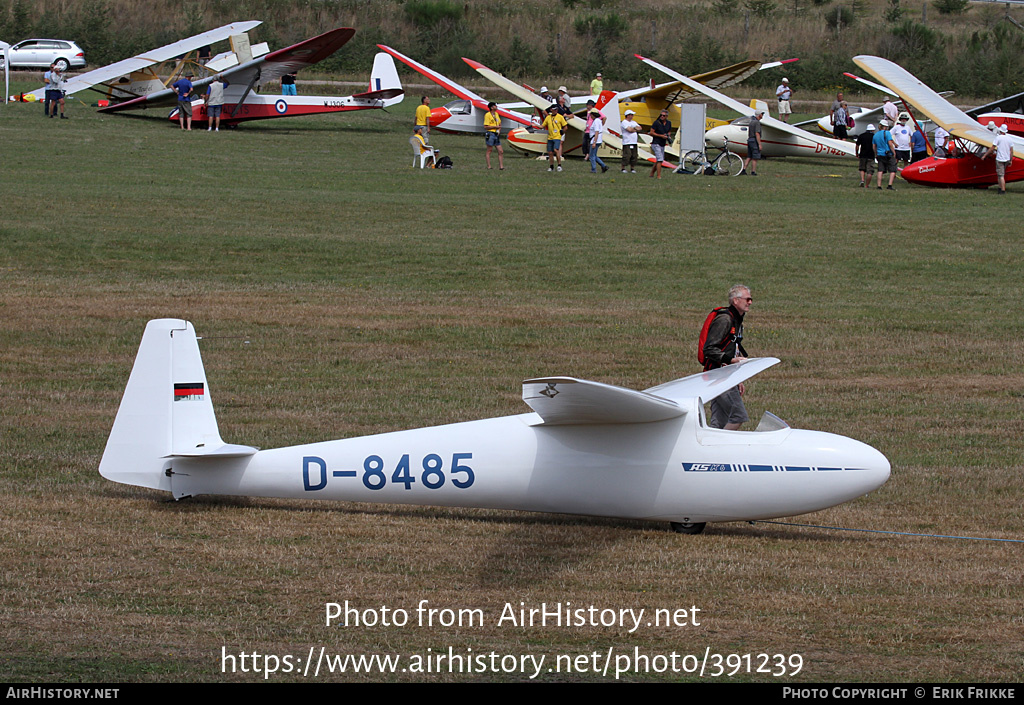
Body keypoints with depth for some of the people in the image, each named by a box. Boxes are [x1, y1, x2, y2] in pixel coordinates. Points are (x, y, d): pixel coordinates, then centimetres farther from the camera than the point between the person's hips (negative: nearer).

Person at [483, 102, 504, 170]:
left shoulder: (496, 114, 14)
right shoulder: (487, 115, -10)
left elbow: (499, 123, 26)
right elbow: (485, 127, -14)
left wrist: (499, 130, 7)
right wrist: (495, 127, -16)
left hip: (496, 134, 8)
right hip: (490, 134, -8)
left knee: (501, 151, 4)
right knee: (489, 151, -1)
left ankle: (501, 166, 6)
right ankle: (489, 166, 2)